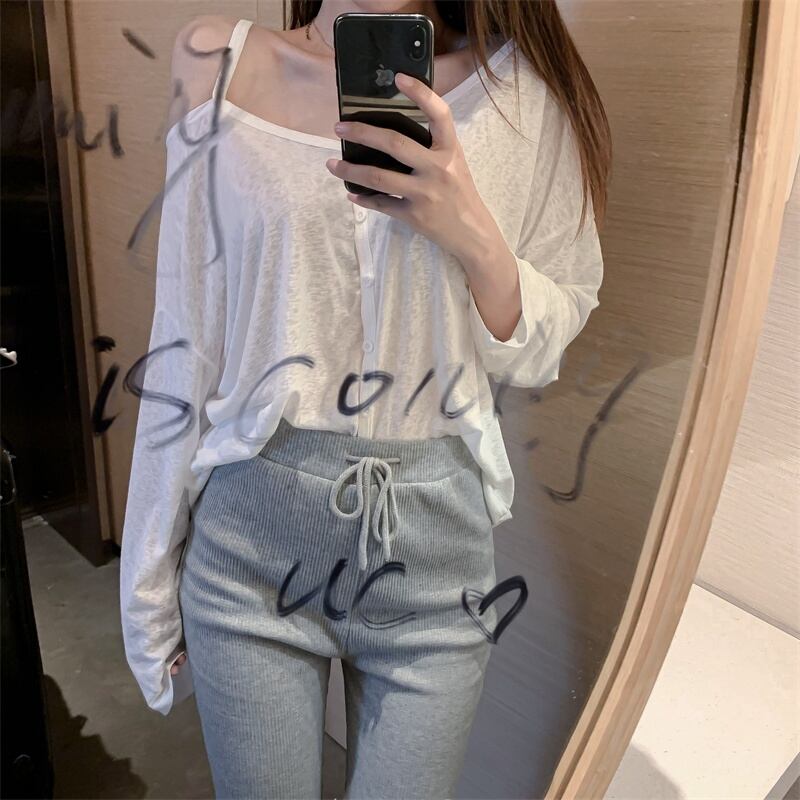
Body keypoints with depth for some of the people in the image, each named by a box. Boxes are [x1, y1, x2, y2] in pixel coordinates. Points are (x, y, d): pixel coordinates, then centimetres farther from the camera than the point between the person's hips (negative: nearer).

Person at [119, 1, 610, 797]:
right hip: (248, 541, 1)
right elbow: (187, 341, 1)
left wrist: (475, 234, -19)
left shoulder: (519, 84, -2)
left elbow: (537, 352, 2)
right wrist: (155, 575, 5)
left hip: (433, 546, 0)